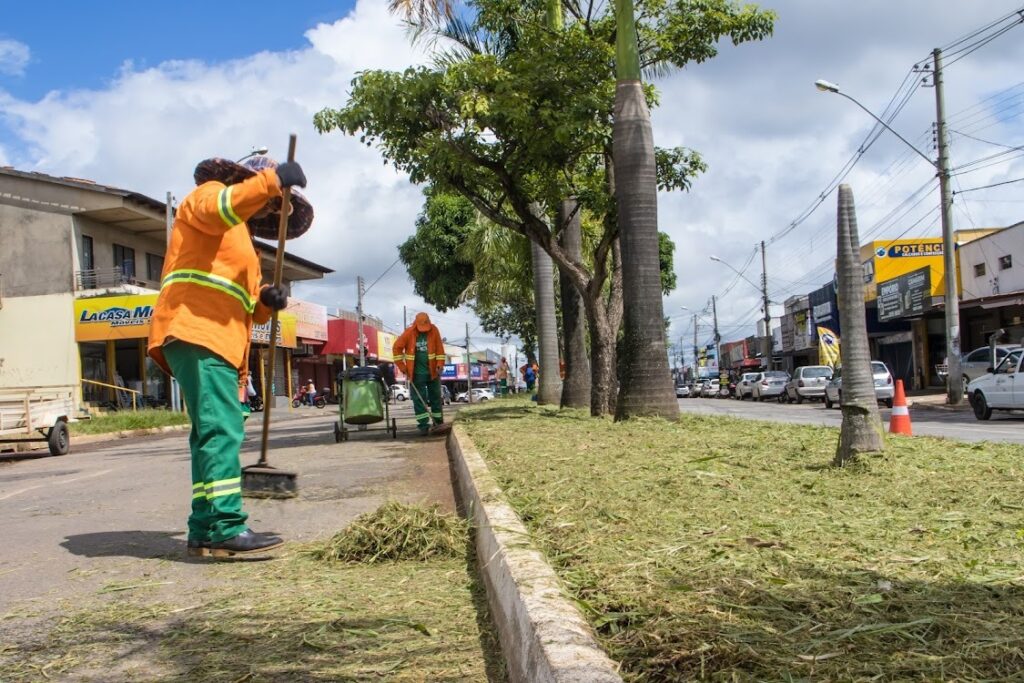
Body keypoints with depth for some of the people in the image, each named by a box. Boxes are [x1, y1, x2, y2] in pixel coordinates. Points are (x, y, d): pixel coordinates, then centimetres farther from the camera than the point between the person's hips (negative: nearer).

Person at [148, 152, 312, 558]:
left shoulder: (243, 240, 33)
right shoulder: (207, 194, 9)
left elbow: (247, 309, 28)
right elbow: (217, 208, -20)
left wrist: (266, 301, 6)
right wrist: (272, 180, -29)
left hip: (222, 343, 10)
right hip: (195, 332, -10)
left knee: (215, 433, 9)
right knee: (222, 429, -18)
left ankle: (205, 531, 13)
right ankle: (226, 528, -22)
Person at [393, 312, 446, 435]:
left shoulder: (434, 331, -5)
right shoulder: (409, 333, -9)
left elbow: (439, 348, -2)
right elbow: (397, 348, -3)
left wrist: (440, 364, -11)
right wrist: (402, 366, -5)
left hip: (432, 371, 2)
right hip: (417, 373, -2)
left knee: (436, 397, 9)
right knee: (419, 399, -3)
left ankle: (438, 423, 19)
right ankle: (423, 425, 0)